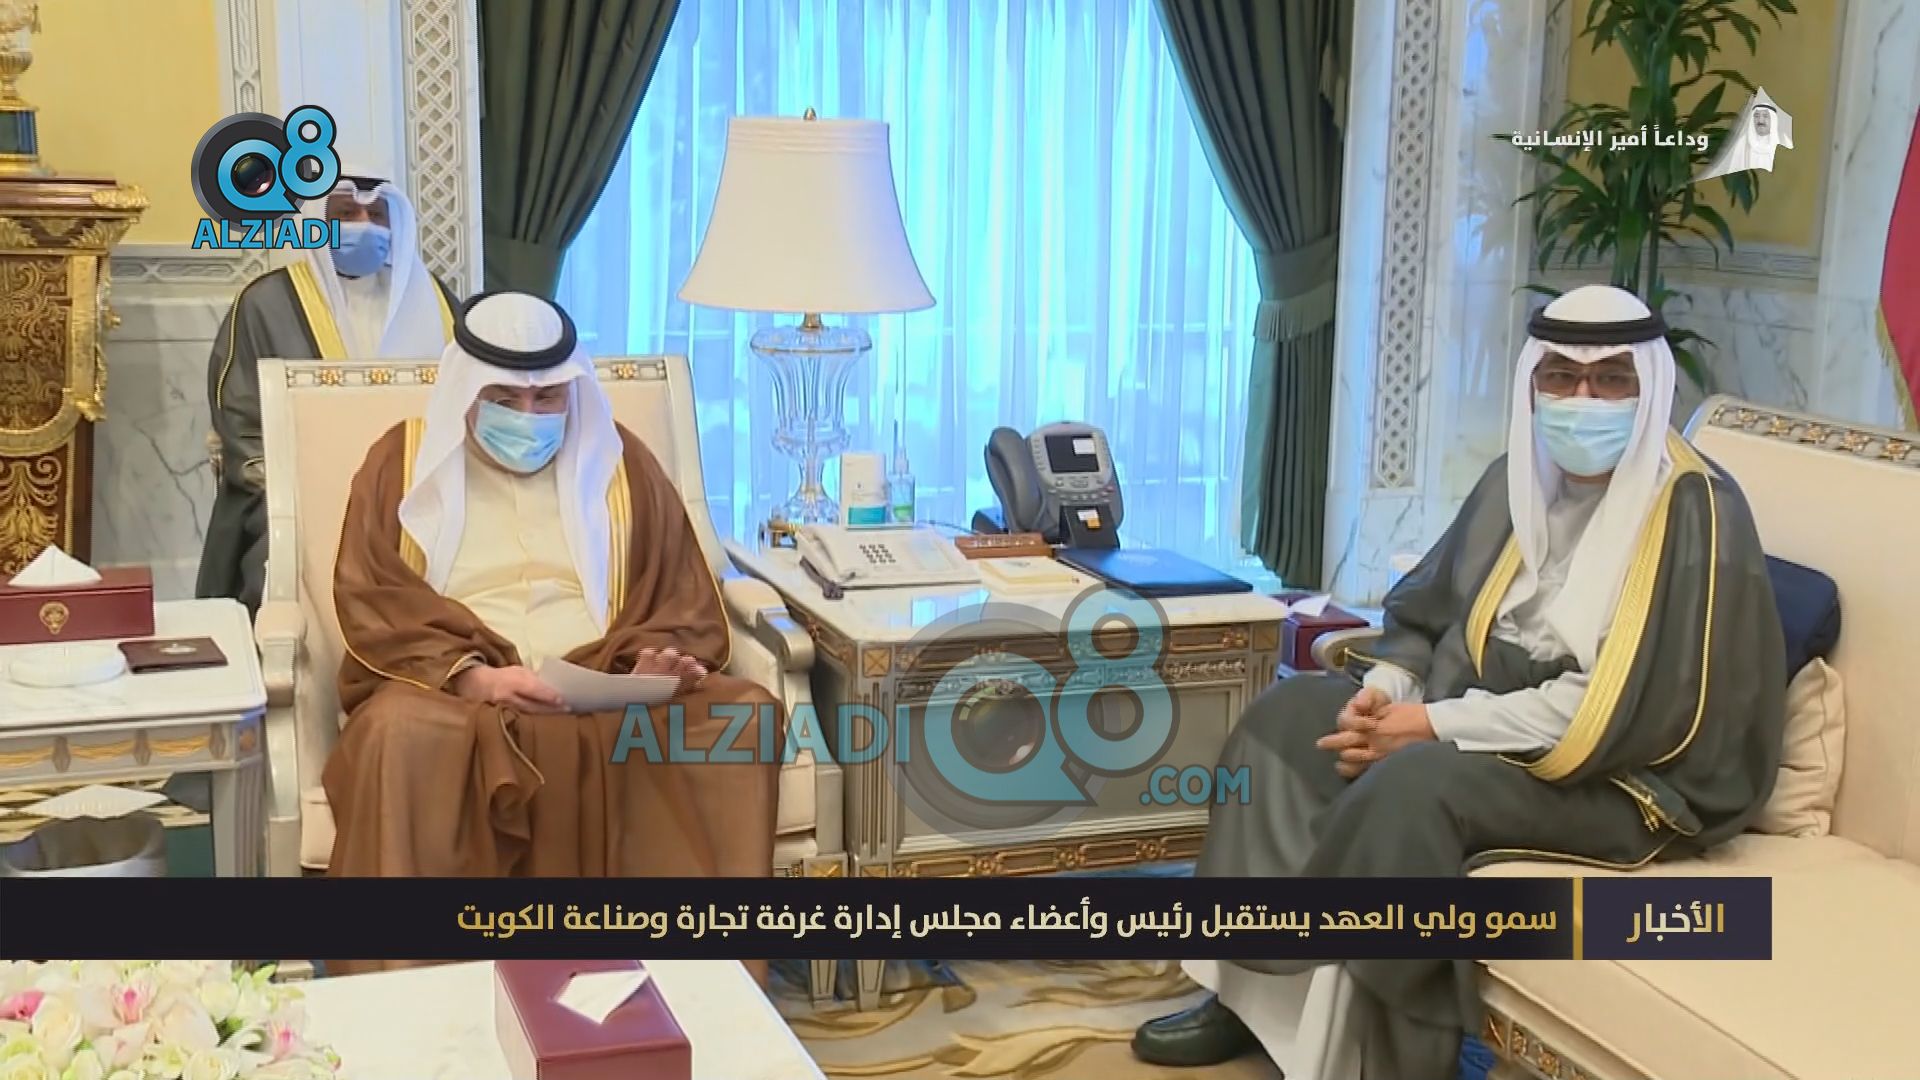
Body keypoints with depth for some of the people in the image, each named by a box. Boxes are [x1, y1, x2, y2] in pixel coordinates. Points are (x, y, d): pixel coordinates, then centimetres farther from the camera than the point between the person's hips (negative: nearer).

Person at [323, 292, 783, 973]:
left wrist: (653, 665, -12)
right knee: (404, 733, -38)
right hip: (453, 690, -2)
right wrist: (476, 677, -20)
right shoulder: (404, 463, 10)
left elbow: (680, 594, 12)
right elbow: (377, 608, -2)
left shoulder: (619, 462, 16)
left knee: (746, 715, -26)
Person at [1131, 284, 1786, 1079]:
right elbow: (1427, 608, 14)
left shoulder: (1695, 514, -18)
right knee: (1289, 714, -1)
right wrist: (1383, 691, -8)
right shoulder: (1522, 477, 6)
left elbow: (1615, 714, -24)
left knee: (1415, 784, -32)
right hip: (1479, 726, 9)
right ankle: (1252, 994, -3)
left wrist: (1429, 726, -22)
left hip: (1628, 780, -8)